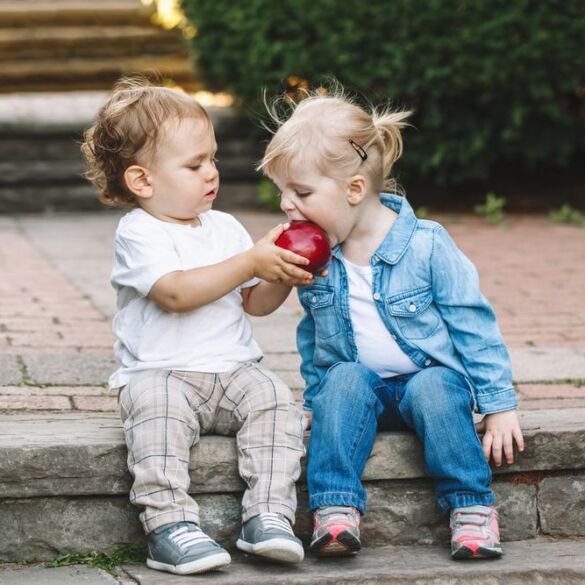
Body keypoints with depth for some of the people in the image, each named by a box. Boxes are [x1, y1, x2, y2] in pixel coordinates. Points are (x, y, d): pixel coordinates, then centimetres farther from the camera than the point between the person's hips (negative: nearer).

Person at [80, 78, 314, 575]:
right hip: (160, 372, -5)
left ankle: (269, 514, -26)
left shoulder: (224, 227, 16)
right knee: (157, 410, -35)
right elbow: (176, 293, -20)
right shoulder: (138, 234, -4)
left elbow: (255, 303, 17)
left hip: (234, 370, 5)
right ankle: (169, 523, -37)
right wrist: (251, 262, -19)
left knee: (274, 400, -22)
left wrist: (283, 278, -5)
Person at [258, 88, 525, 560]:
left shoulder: (425, 245, -13)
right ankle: (335, 507, -35)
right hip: (357, 384, 3)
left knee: (432, 387, -34)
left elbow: (473, 325, -9)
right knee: (345, 379, -29)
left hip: (431, 375, -3)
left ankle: (472, 506, -27)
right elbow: (312, 336, 17)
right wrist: (315, 397, 15)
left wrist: (499, 404, -9)